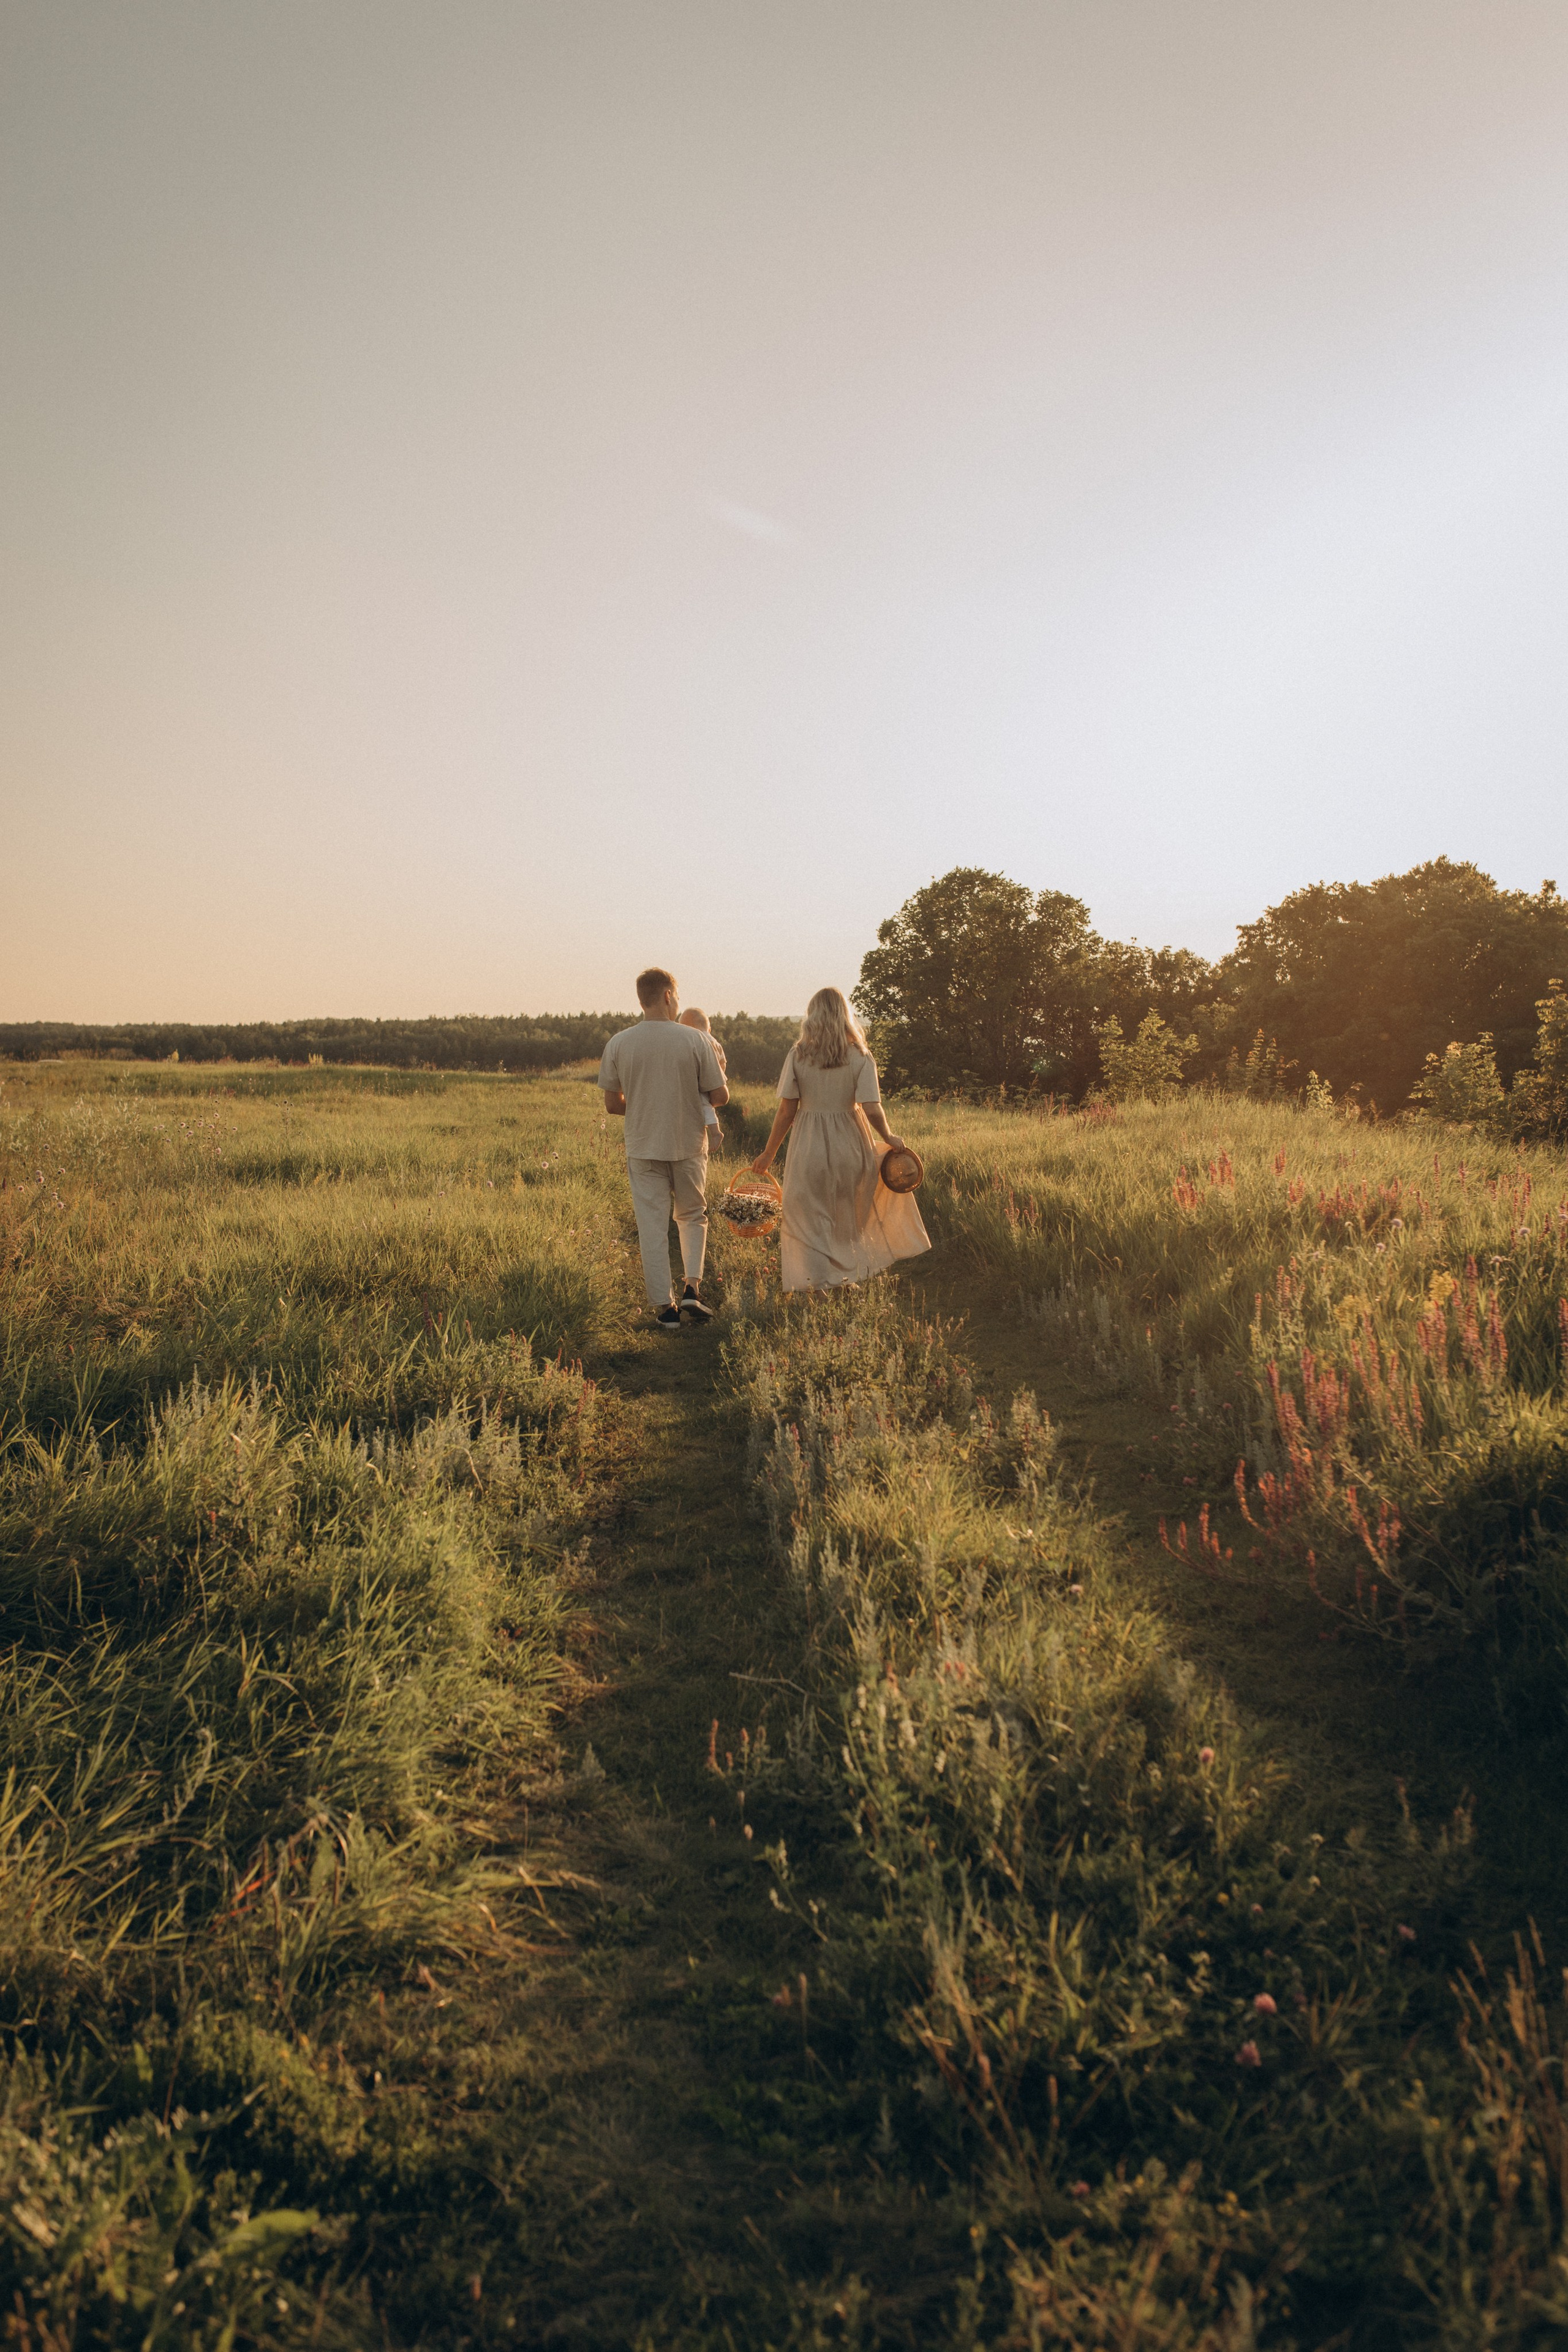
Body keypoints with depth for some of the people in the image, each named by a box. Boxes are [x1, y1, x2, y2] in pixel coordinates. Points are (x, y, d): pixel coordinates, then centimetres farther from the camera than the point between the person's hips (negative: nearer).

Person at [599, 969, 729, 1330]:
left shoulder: (619, 1043, -4)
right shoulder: (695, 1040, -9)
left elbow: (613, 1105, 1)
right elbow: (720, 1096, -6)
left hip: (643, 1150, 0)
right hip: (689, 1147, 0)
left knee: (653, 1228, 7)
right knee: (693, 1216, 20)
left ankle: (665, 1307, 8)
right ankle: (692, 1289, 7)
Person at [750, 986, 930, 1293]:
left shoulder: (798, 1054, -5)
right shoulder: (859, 1056, -7)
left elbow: (787, 1110, -6)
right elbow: (872, 1109, -13)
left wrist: (769, 1153, 3)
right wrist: (889, 1138, 5)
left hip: (809, 1146, -1)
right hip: (850, 1143, 1)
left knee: (809, 1218, 9)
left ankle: (817, 1278, 8)